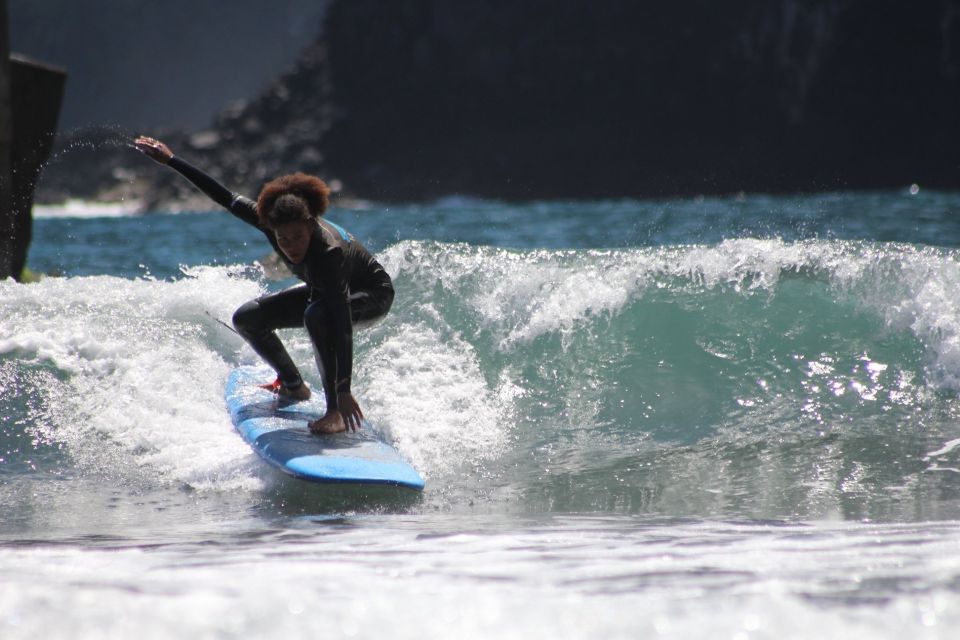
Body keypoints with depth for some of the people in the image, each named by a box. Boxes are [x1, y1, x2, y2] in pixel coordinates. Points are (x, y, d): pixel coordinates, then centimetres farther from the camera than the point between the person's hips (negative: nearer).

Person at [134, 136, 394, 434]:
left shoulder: (328, 253, -42)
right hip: (324, 289, 8)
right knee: (246, 319, 2)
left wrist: (344, 390, -50)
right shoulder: (271, 221, -25)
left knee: (316, 315, -39)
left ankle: (336, 412, -32)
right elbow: (226, 197, -11)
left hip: (372, 294, -8)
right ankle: (293, 386, 22)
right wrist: (170, 160, -9)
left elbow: (342, 325, -45)